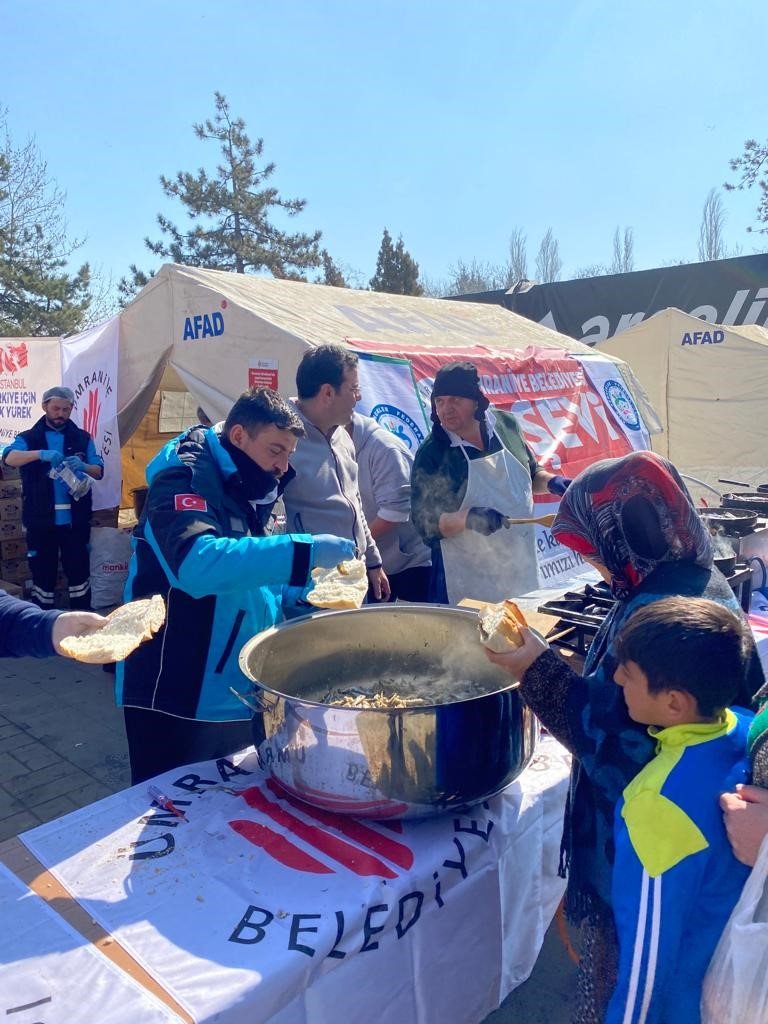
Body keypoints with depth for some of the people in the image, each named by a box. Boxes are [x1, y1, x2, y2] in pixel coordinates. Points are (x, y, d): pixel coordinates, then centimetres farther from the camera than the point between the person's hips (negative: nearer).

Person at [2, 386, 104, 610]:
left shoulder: (82, 438, 9)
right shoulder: (28, 438, 4)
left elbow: (99, 472, 3)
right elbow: (9, 457, -16)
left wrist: (82, 466, -19)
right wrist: (41, 454, -33)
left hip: (75, 519, 1)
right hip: (41, 519, -1)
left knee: (78, 569, 7)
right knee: (42, 571, 8)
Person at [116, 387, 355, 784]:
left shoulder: (241, 489, 10)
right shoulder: (183, 479, -17)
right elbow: (199, 564, -37)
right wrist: (306, 549, -37)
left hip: (236, 692, 9)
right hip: (177, 697, -8)